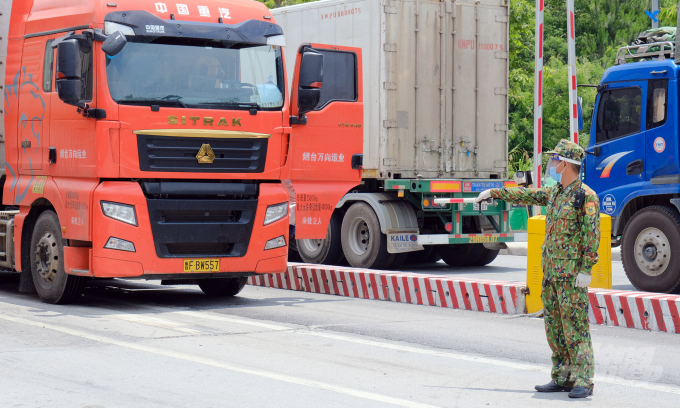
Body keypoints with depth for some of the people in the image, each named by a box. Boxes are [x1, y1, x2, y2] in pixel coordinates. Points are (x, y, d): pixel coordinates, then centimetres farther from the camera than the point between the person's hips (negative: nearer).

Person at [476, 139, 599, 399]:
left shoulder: (586, 196, -11)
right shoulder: (555, 192, 14)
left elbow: (592, 235, -15)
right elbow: (527, 195, 29)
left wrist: (586, 270, -20)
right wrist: (495, 193, 34)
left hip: (572, 274, -9)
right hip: (551, 271, 9)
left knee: (575, 328, -9)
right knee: (555, 327, 10)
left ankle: (583, 382, -7)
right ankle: (562, 378, 15)